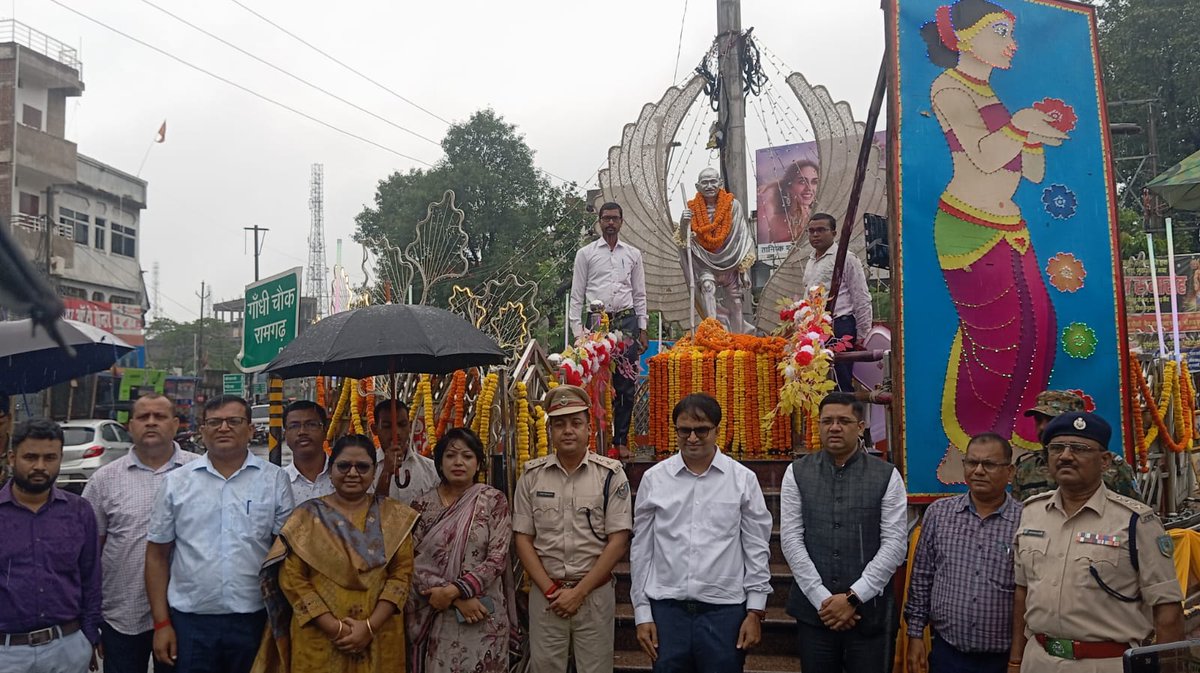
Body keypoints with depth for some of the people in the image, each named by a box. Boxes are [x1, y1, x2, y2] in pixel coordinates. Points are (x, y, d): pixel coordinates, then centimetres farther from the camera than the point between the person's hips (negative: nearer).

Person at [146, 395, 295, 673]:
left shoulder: (275, 480, 1)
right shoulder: (177, 482, 4)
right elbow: (158, 555, 7)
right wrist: (161, 623, 2)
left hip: (254, 619, 0)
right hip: (189, 620, 1)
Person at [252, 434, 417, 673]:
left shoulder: (394, 516, 3)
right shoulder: (307, 515, -1)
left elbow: (401, 573, -2)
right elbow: (292, 578, -6)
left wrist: (370, 626, -14)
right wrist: (335, 628, -13)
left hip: (379, 639, 1)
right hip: (319, 640, -1)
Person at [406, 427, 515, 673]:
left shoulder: (494, 501, -2)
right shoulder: (422, 504, 2)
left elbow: (497, 559, -8)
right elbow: (413, 561, -4)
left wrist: (453, 590, -17)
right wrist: (459, 599, -13)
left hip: (483, 614, -1)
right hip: (433, 616, 1)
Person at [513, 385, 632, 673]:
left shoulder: (610, 474, -5)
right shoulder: (532, 475, 1)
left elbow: (618, 541, -7)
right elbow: (522, 539, 3)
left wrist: (580, 592, -10)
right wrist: (550, 590, -6)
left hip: (595, 592, -1)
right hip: (544, 593, 2)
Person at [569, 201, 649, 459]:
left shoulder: (633, 254, 14)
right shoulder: (585, 253, 7)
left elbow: (640, 295, 16)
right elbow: (576, 295, 6)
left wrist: (642, 329, 8)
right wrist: (578, 331, -3)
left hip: (627, 321, 2)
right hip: (597, 321, -2)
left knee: (626, 384, 0)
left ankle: (621, 440, 9)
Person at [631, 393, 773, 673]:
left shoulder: (743, 479, 0)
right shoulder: (653, 478, 2)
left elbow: (757, 548, 4)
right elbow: (641, 549, 7)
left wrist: (755, 611, 1)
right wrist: (642, 613, 6)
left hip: (724, 610, -1)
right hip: (666, 608, 1)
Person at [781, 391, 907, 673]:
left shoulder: (887, 476, -1)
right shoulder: (797, 473, 2)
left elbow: (895, 544, -5)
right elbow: (791, 539, -2)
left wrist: (854, 597, -11)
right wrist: (822, 599, -9)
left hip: (870, 610, -1)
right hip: (813, 609, 1)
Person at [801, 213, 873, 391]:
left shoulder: (846, 258, -5)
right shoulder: (810, 261, 18)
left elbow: (862, 299, -7)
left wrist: (861, 336, -9)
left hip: (839, 328, -8)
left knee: (841, 384, -8)